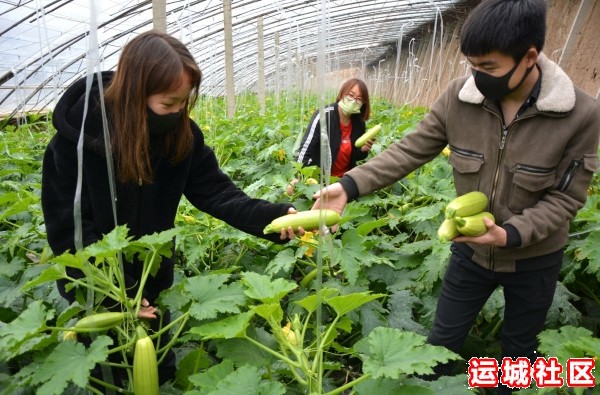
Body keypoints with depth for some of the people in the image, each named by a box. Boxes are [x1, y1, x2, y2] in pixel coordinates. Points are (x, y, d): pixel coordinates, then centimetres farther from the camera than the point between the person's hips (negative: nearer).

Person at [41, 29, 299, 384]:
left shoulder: (182, 132, -15)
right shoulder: (79, 135, -26)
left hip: (155, 279, 3)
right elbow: (68, 226, -21)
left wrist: (273, 217, -31)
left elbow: (214, 190, -15)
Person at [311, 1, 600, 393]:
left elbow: (565, 196, -14)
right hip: (471, 250, 1)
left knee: (519, 349, 23)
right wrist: (349, 185, -26)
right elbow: (410, 150, -14)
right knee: (443, 340, 17)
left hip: (534, 259, -1)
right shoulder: (458, 97, -18)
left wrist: (510, 235, -29)